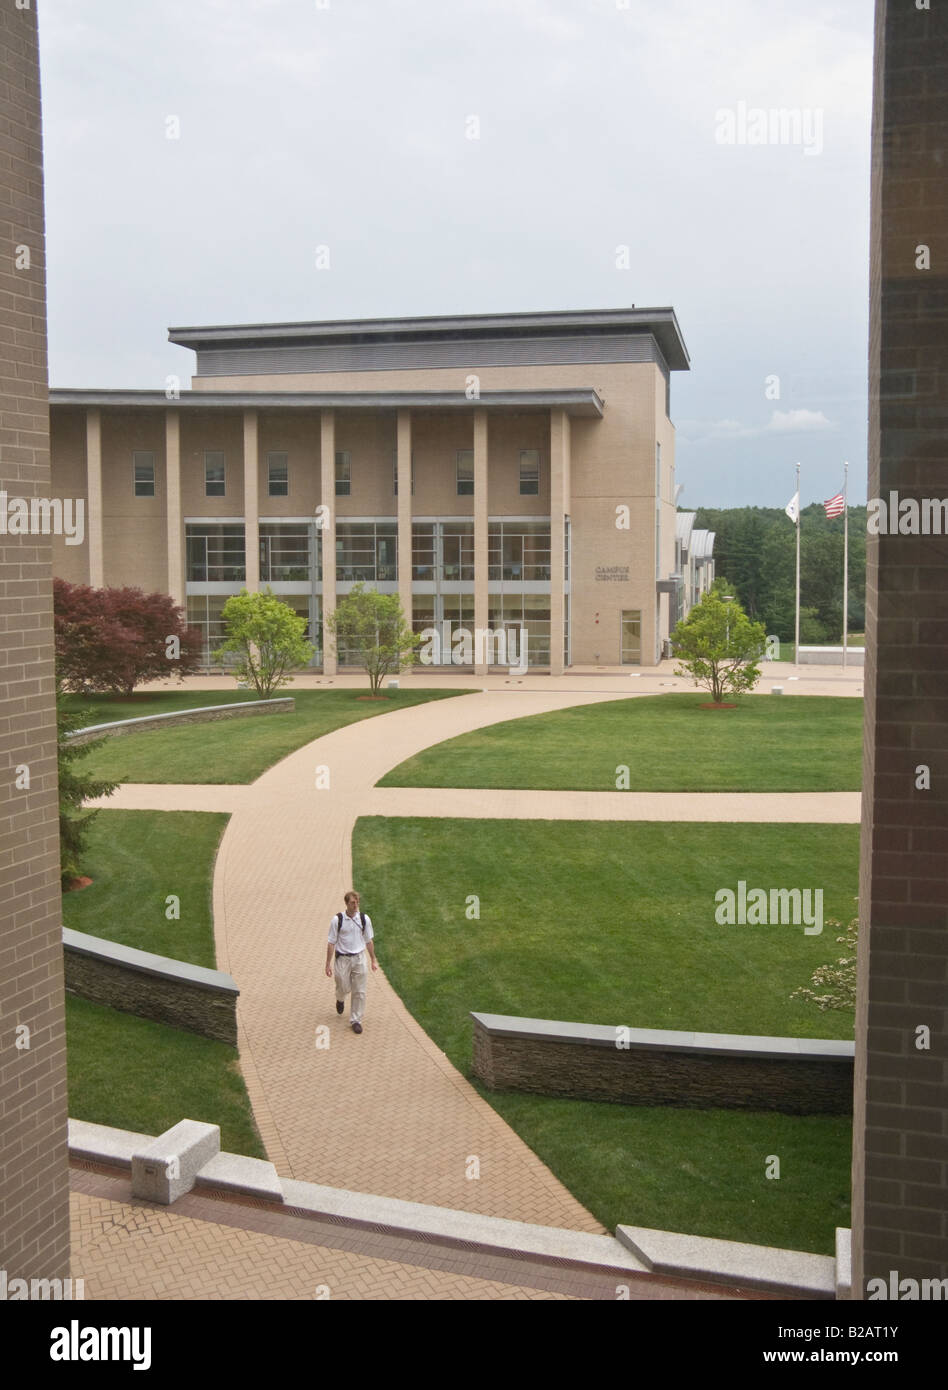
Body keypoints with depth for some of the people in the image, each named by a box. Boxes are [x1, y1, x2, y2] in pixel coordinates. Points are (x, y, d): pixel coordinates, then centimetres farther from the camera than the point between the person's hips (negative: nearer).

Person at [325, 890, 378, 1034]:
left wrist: (373, 960, 11)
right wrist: (328, 964, -5)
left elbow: (368, 941, 8)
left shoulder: (364, 919, -3)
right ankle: (340, 1000, 43)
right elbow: (331, 943, -5)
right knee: (344, 988, 6)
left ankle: (356, 1020, 14)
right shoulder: (337, 920, -10)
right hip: (342, 958, -2)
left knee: (359, 992, 2)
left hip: (359, 958, 2)